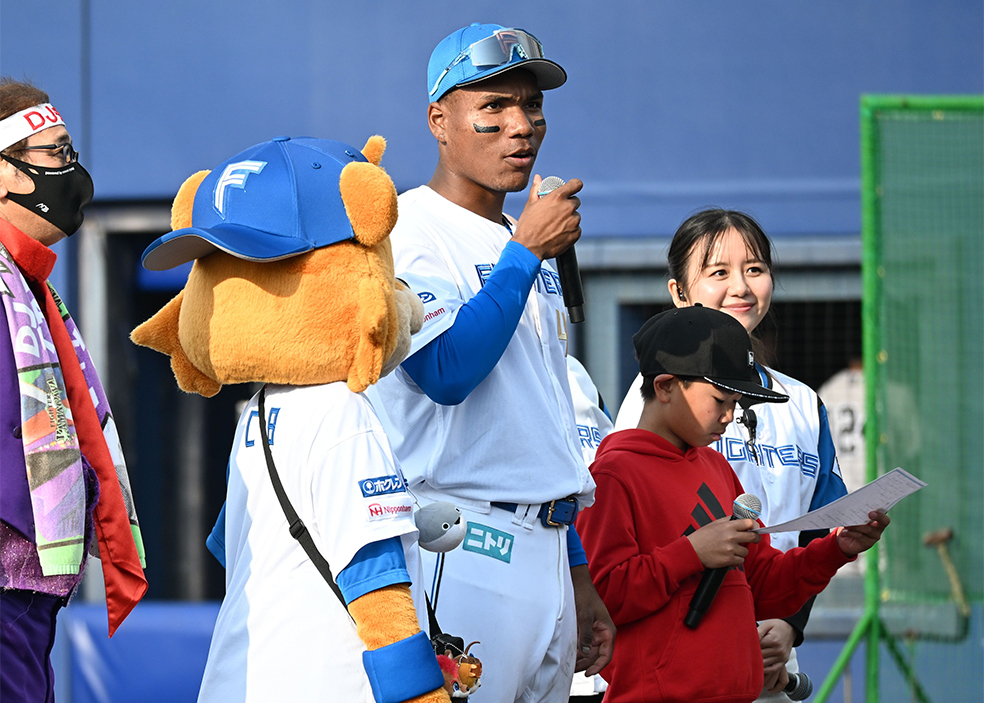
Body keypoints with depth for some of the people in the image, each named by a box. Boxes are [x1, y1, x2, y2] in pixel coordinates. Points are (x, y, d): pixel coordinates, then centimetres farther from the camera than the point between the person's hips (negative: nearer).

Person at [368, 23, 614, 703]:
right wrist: (527, 252, -15)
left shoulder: (528, 251, 20)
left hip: (546, 552, 8)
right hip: (460, 544, -8)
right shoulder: (406, 231, -6)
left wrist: (577, 573, 21)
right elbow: (446, 372, -21)